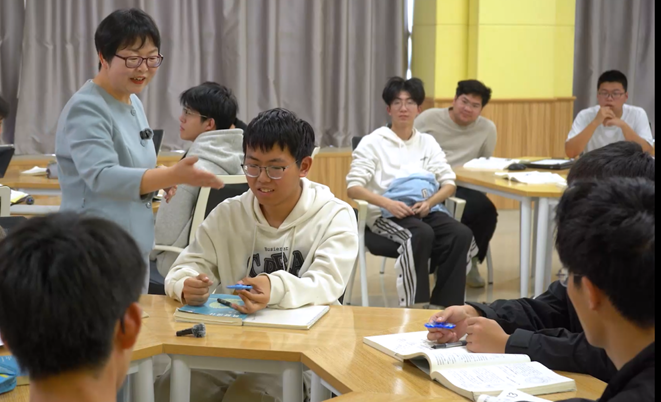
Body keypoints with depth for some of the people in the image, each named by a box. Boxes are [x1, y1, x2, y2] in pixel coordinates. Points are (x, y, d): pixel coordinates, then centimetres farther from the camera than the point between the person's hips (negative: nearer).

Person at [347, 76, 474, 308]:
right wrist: (388, 203, -20)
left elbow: (449, 183, 13)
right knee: (421, 234, -36)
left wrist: (429, 202, -9)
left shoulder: (427, 142, 20)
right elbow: (353, 188, -3)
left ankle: (445, 305, -21)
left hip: (426, 210, 4)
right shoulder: (373, 143, 7)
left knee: (462, 234, -26)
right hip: (387, 214, -4)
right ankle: (413, 306, -31)